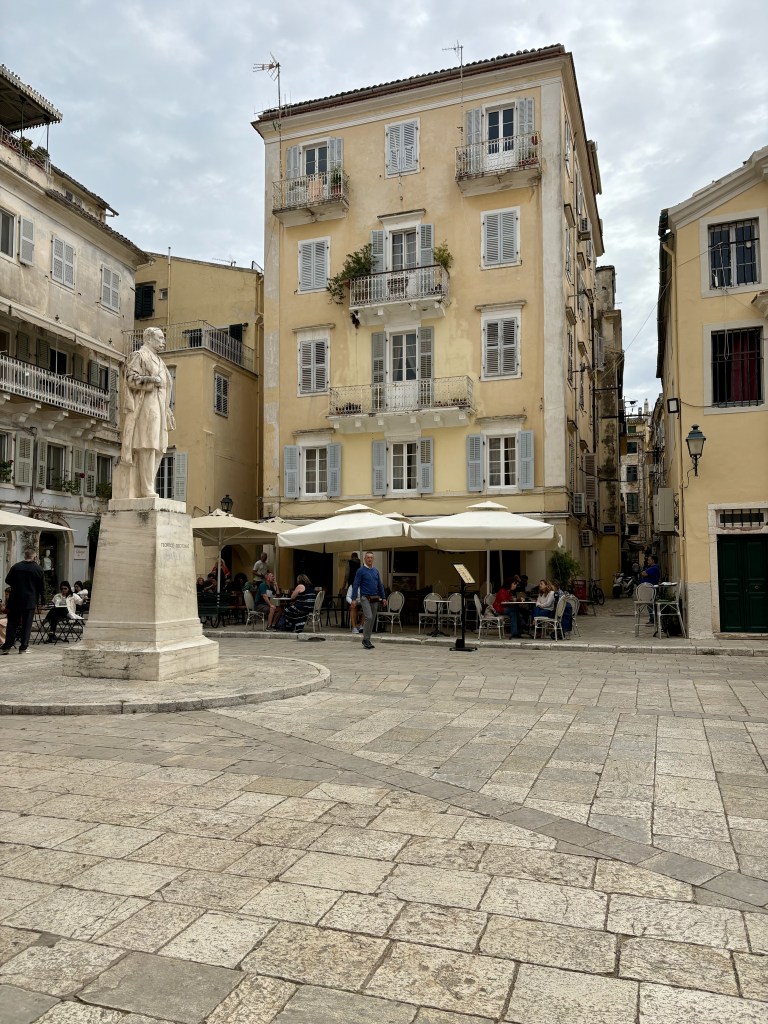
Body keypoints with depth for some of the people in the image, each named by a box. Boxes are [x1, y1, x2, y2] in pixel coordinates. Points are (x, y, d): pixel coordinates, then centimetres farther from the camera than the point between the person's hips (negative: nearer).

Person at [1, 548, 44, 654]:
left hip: (15, 600, 2)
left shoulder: (15, 567, -3)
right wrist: (40, 601, 7)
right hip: (30, 601, -1)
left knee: (12, 623, 8)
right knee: (27, 625, 4)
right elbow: (42, 587, -3)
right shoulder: (38, 569, -6)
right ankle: (23, 648, 4)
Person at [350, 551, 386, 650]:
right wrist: (354, 599, -14)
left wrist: (383, 597, 11)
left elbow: (380, 585, 17)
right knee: (368, 617, -18)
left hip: (375, 599, 6)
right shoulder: (361, 571, -4)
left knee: (372, 620, 7)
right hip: (365, 598, -6)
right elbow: (355, 585, -7)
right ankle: (366, 639, -8)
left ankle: (367, 640, 15)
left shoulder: (376, 571, 12)